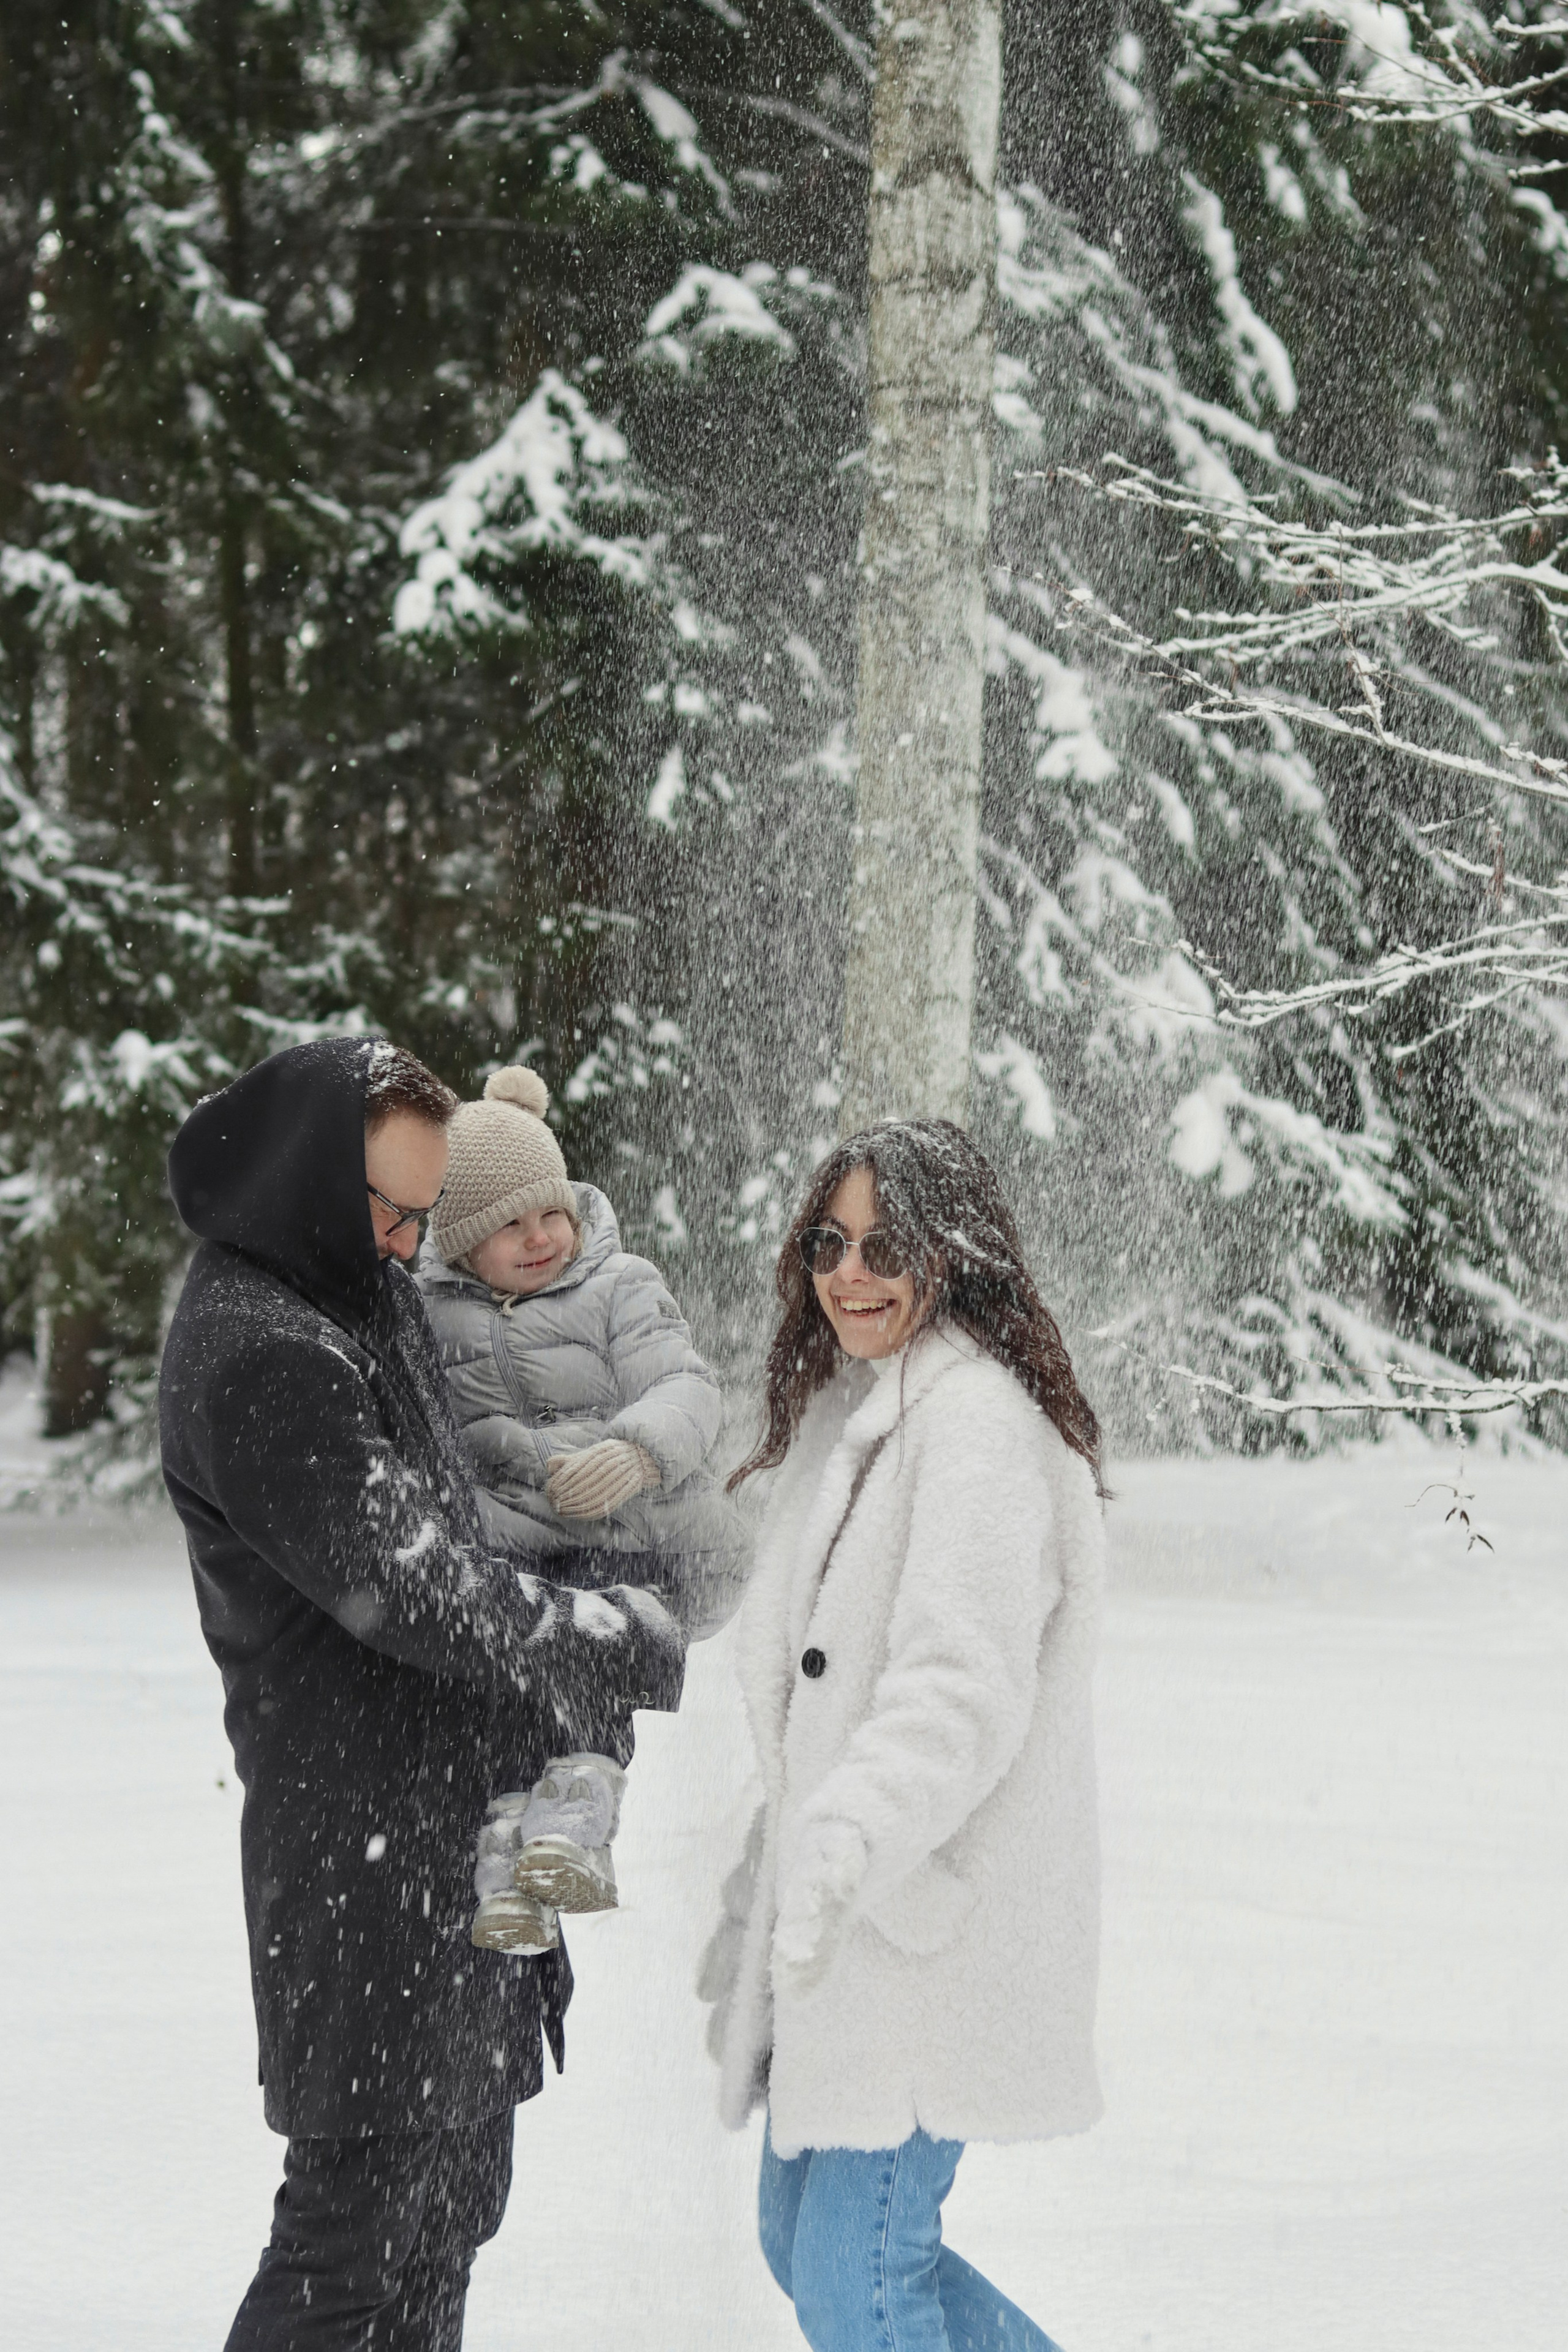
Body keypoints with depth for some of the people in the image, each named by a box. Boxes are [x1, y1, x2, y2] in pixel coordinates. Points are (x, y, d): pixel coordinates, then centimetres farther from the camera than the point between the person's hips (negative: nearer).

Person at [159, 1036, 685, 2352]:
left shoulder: (367, 1298, 12)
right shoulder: (260, 1355, -19)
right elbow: (412, 1591, -22)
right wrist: (636, 1651, -13)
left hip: (457, 1821, 10)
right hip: (367, 1836, -10)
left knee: (452, 2190, 15)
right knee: (369, 2191, -8)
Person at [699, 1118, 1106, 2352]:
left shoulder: (977, 1419, -14)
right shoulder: (851, 1415, 18)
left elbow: (963, 1690, -26)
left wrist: (848, 1841, -38)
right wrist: (758, 1904, 23)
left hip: (939, 1919, -10)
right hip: (841, 1919, 10)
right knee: (802, 2240, 16)